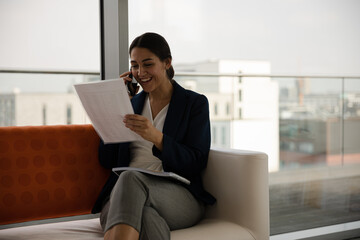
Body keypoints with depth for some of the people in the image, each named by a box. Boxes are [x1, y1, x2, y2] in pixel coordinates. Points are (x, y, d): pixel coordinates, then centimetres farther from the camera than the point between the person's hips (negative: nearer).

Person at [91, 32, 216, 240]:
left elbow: (196, 163, -4)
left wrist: (156, 137, -21)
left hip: (180, 197, -2)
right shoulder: (132, 103, 20)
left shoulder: (195, 103, 8)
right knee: (147, 219, -38)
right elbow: (107, 161, 12)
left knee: (131, 179, -37)